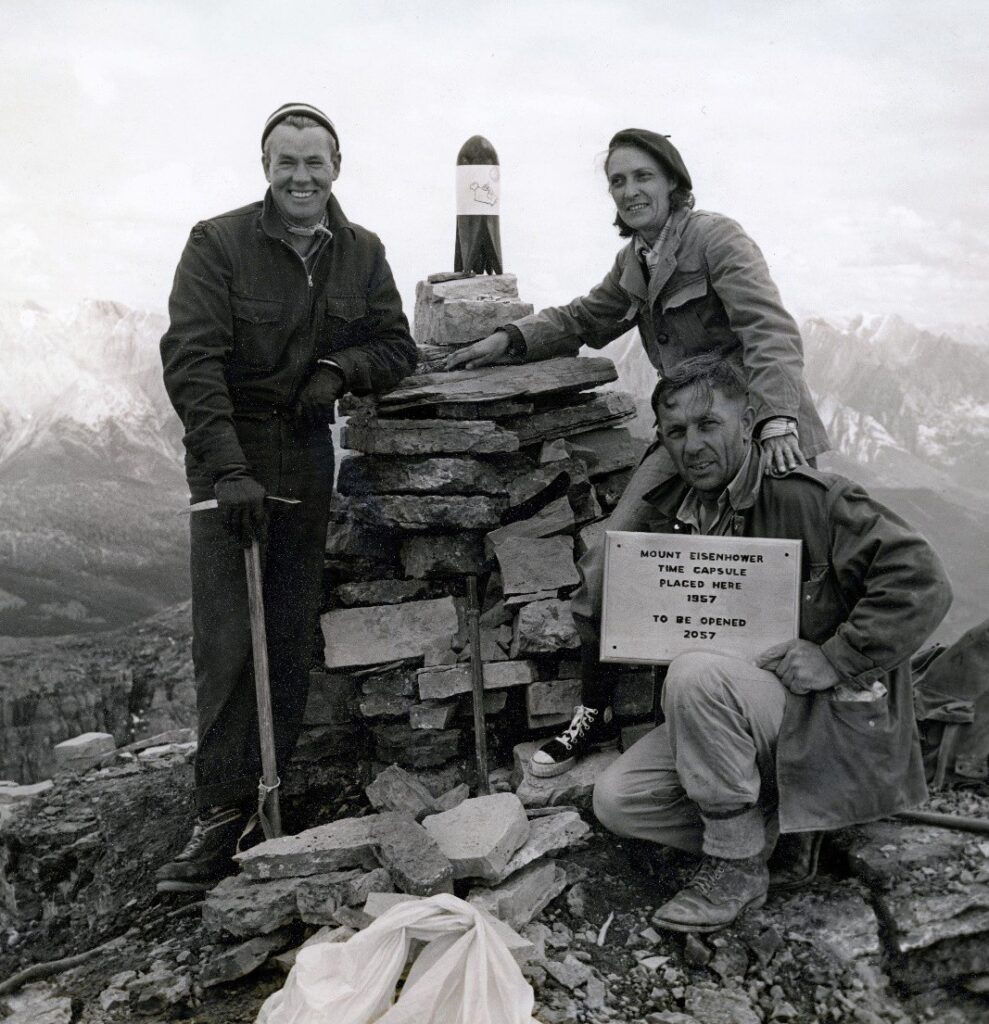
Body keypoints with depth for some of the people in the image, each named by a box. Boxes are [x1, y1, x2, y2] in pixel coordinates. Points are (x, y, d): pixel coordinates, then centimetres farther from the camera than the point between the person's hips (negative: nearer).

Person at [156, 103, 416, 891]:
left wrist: (341, 368, -11)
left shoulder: (362, 253, 8)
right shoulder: (218, 243, -6)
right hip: (229, 465, -4)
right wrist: (229, 470, -23)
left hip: (307, 465, 4)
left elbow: (397, 347, 12)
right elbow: (191, 361, -14)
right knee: (226, 646, -8)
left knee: (294, 642, 6)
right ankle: (223, 814, -2)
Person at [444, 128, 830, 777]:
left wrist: (777, 420, -33)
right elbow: (582, 320, 32)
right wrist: (510, 341, 16)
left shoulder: (715, 237, -6)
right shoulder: (635, 261, 17)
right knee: (605, 569, -2)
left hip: (756, 429, -6)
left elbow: (769, 329, -18)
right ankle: (597, 716, 13)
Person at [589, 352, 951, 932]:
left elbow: (922, 583, -21)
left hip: (836, 720, -6)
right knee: (615, 801, -7)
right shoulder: (670, 514, 6)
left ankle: (737, 866, -15)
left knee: (697, 676, -34)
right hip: (733, 717, 7)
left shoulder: (807, 497, -16)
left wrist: (835, 658, -23)